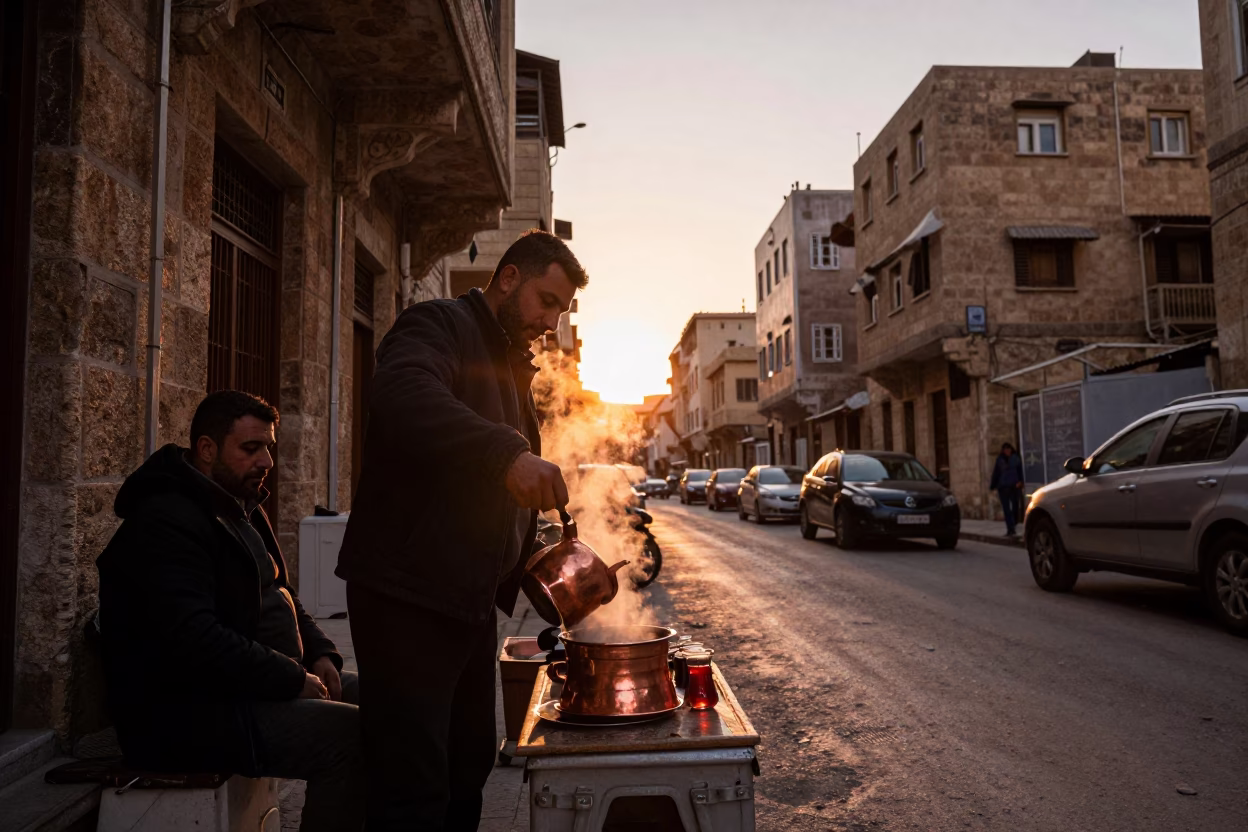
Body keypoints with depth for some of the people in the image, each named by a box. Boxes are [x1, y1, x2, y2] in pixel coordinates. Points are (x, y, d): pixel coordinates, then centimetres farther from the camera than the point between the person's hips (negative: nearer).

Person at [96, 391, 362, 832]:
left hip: (247, 685, 10)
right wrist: (293, 680, -21)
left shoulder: (240, 508, 14)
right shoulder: (167, 521, -17)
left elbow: (278, 595, 21)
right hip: (185, 716, -10)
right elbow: (194, 641, -28)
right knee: (350, 734, -25)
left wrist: (319, 653, 3)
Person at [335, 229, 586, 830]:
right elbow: (401, 392, -33)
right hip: (405, 595, -9)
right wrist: (508, 451, -43)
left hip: (471, 599, 9)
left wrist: (532, 549, 14)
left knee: (468, 768, 19)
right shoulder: (438, 325, -8)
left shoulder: (510, 368, 20)